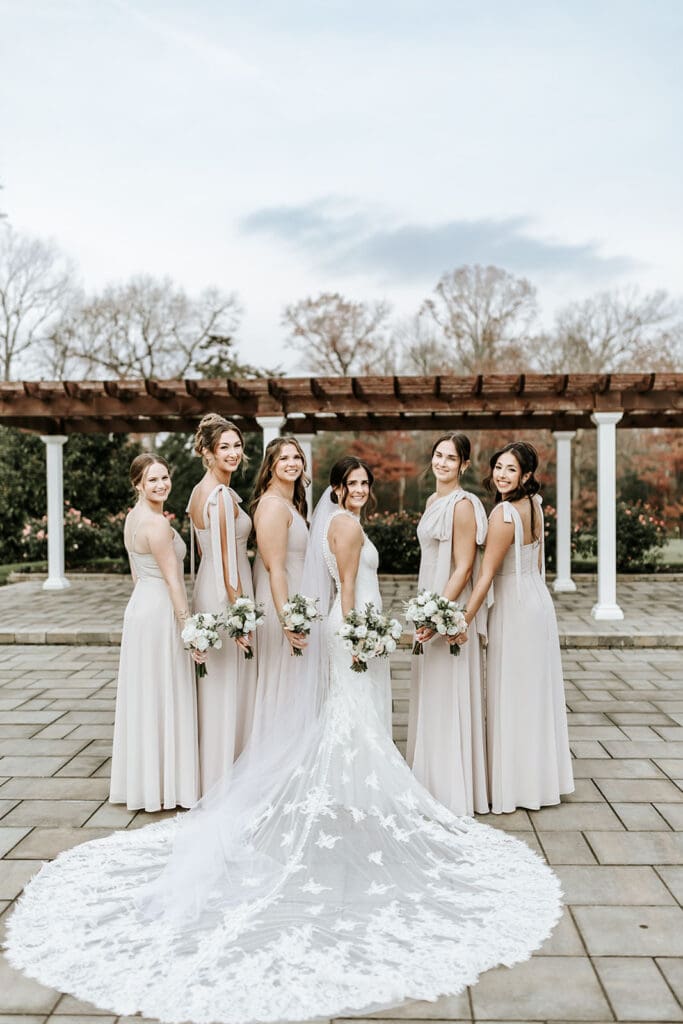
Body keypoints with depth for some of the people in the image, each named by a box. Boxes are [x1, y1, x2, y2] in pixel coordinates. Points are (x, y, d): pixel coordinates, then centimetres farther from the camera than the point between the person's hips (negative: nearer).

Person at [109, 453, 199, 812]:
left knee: (144, 696, 15)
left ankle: (142, 779, 27)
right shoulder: (156, 523, -19)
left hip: (139, 607, 10)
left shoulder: (133, 517, 10)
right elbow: (172, 579, -20)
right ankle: (165, 785, 11)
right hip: (162, 611, -10)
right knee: (165, 698, 0)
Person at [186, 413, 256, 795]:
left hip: (206, 589, 10)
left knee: (215, 685, 17)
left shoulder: (200, 491, 11)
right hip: (226, 594, -10)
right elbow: (226, 559, -21)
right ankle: (225, 779, 12)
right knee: (229, 688, 0)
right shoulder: (222, 496, -18)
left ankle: (211, 774, 29)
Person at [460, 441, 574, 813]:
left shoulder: (504, 514, -21)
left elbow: (486, 575, -23)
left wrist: (464, 620, -21)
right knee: (536, 691, 17)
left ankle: (515, 785, 14)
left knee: (513, 695, 2)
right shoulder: (534, 506, 5)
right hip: (538, 601, 9)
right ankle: (541, 776, 30)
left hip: (515, 608, -9)